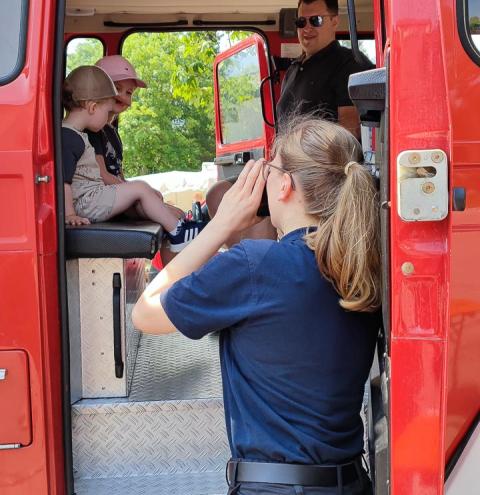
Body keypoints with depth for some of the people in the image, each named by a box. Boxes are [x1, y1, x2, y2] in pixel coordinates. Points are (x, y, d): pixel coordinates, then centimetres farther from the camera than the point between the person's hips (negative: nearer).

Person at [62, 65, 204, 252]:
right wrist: (70, 215, -25)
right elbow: (62, 180, -23)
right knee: (140, 188, -10)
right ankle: (179, 233, -5)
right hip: (85, 204, -11)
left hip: (91, 198, 11)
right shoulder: (69, 138, -16)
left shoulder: (76, 135, 19)